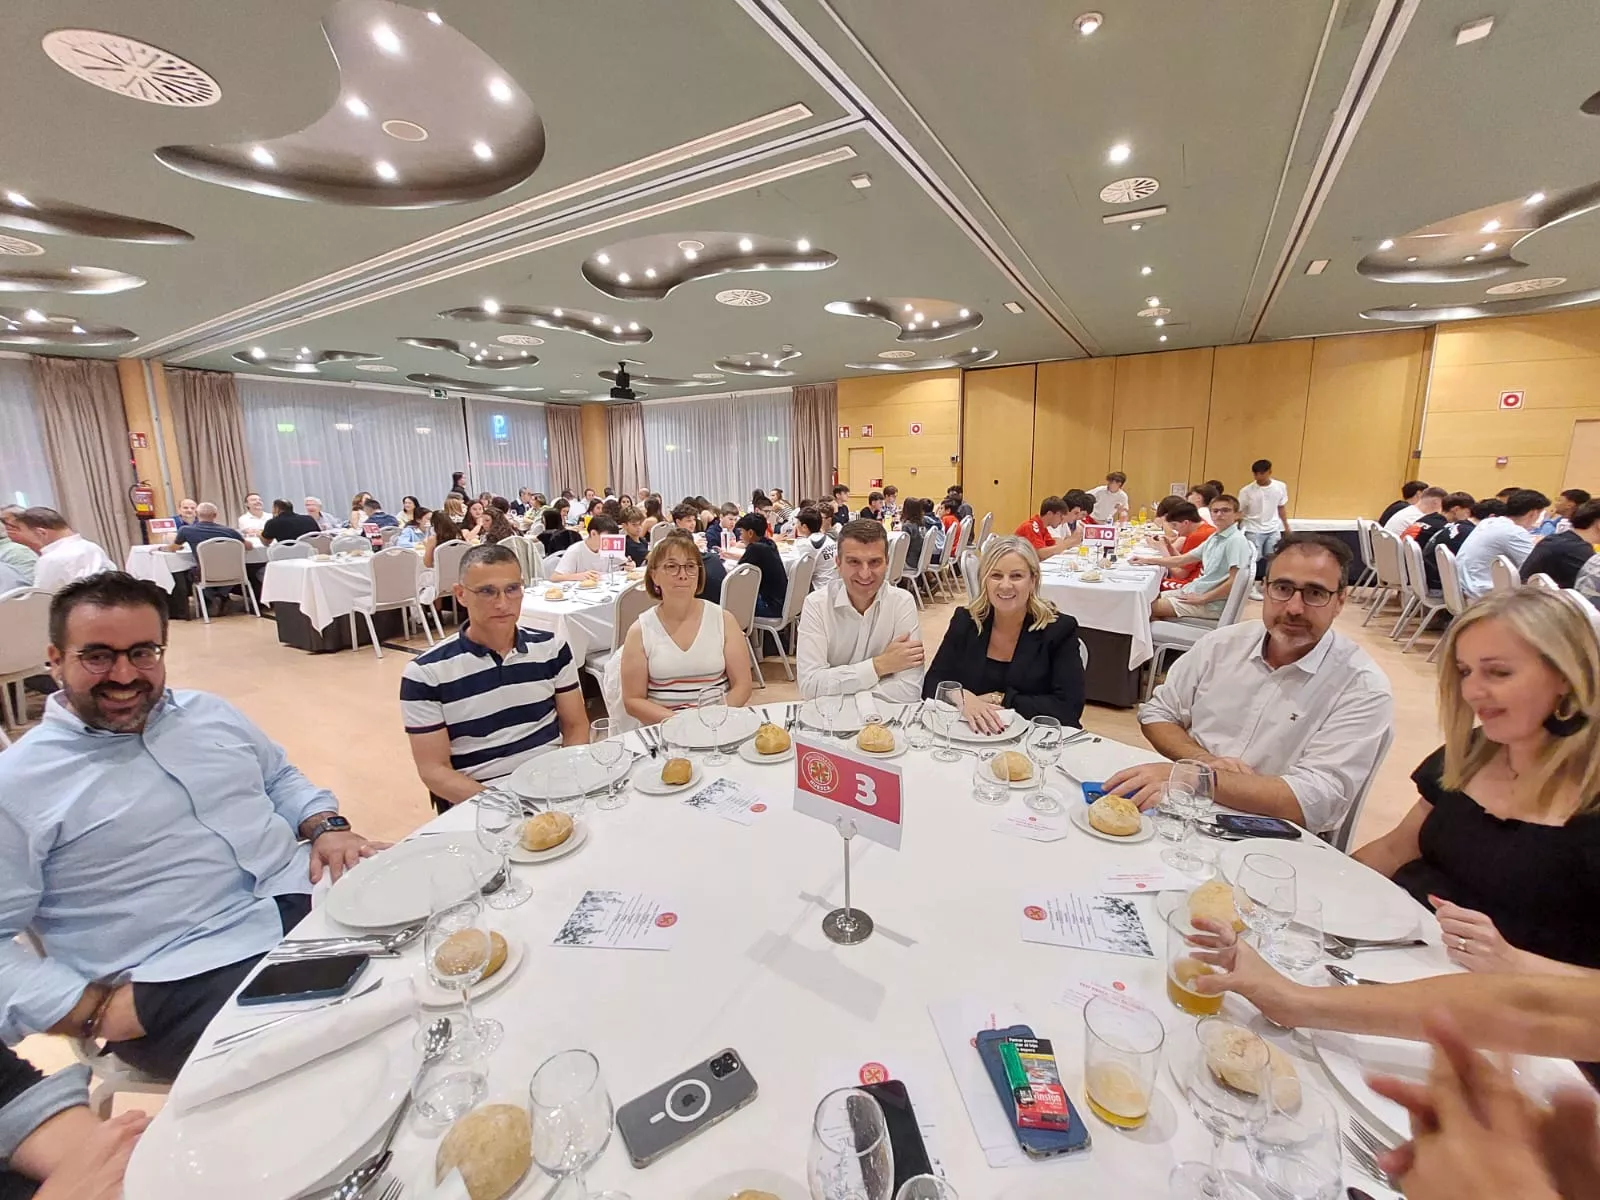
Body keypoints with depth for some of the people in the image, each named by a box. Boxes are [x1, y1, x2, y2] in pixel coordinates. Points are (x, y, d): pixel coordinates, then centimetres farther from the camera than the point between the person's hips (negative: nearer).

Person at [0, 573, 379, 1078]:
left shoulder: (210, 712, 13)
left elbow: (283, 779, 22)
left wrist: (328, 827, 1)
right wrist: (95, 1011, -14)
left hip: (310, 895, 6)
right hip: (182, 980, -5)